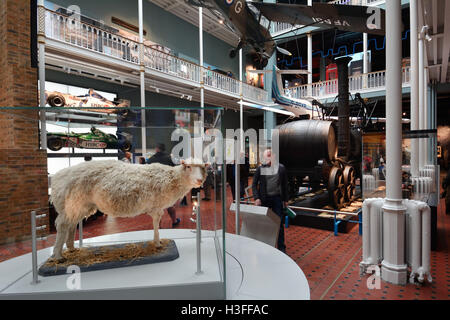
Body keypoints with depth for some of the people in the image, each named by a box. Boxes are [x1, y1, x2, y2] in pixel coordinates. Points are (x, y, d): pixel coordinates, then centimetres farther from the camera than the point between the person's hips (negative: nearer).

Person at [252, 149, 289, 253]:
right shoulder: (260, 168, 0)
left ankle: (281, 247, 16)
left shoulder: (281, 168, 3)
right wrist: (256, 198, -8)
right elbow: (254, 184, 2)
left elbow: (285, 184, 9)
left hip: (277, 198, 0)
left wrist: (285, 199, 8)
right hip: (264, 199, 0)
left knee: (279, 223, 4)